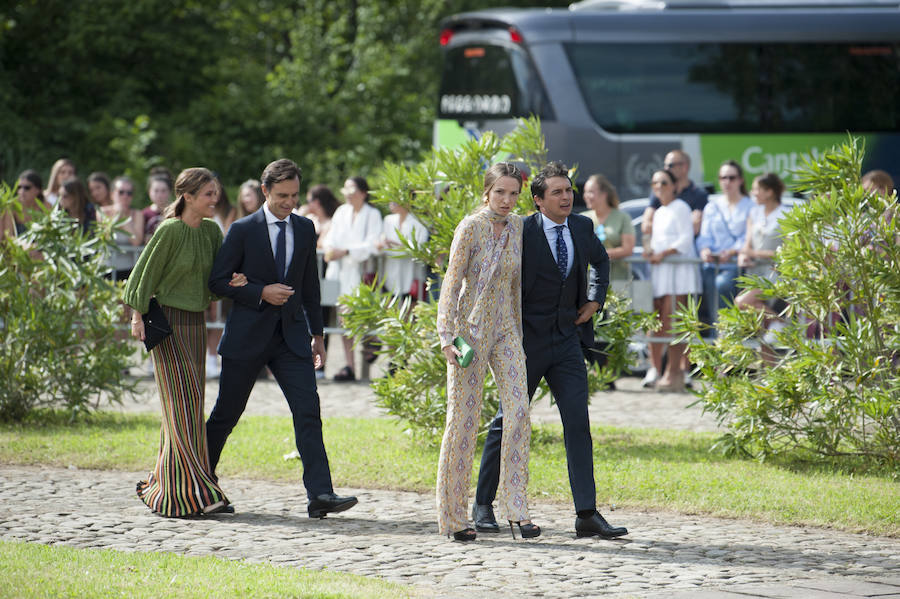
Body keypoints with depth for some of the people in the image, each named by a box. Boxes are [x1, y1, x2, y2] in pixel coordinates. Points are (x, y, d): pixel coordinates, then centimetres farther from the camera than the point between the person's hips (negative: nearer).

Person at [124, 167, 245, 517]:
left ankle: (164, 488, 14)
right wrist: (137, 317, -13)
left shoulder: (211, 231, 7)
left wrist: (235, 281, -7)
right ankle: (198, 492, -12)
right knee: (182, 405, -9)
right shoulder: (170, 230, -13)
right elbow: (145, 273, -9)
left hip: (195, 324, 8)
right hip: (167, 323, -8)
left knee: (187, 408, 8)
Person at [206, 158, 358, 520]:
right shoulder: (243, 230, -4)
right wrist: (261, 293, -15)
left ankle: (320, 495, -17)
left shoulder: (304, 229, 10)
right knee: (226, 413, 6)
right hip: (248, 338, -3)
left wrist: (317, 333, 16)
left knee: (308, 411, -11)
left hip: (291, 336, 3)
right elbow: (218, 281, -4)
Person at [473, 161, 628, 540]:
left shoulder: (582, 227, 4)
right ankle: (482, 505, 18)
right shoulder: (522, 233, -12)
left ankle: (587, 515, -5)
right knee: (507, 422, 5)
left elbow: (600, 260, 26)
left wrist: (595, 300, 13)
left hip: (567, 339, 4)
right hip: (528, 340, -4)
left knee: (578, 423, -3)